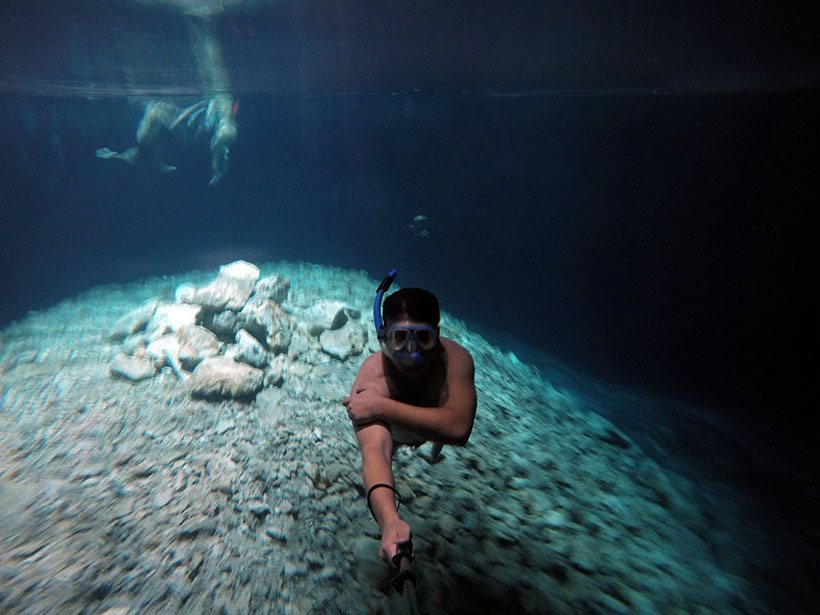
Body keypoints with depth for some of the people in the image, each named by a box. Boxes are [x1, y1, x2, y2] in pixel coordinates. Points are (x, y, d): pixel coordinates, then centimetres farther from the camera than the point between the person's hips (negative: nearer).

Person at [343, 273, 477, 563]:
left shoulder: (455, 358, -46)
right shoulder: (371, 377, -49)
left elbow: (458, 428, -58)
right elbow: (374, 451, -61)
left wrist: (382, 407, -60)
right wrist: (389, 521, -80)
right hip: (397, 430, 0)